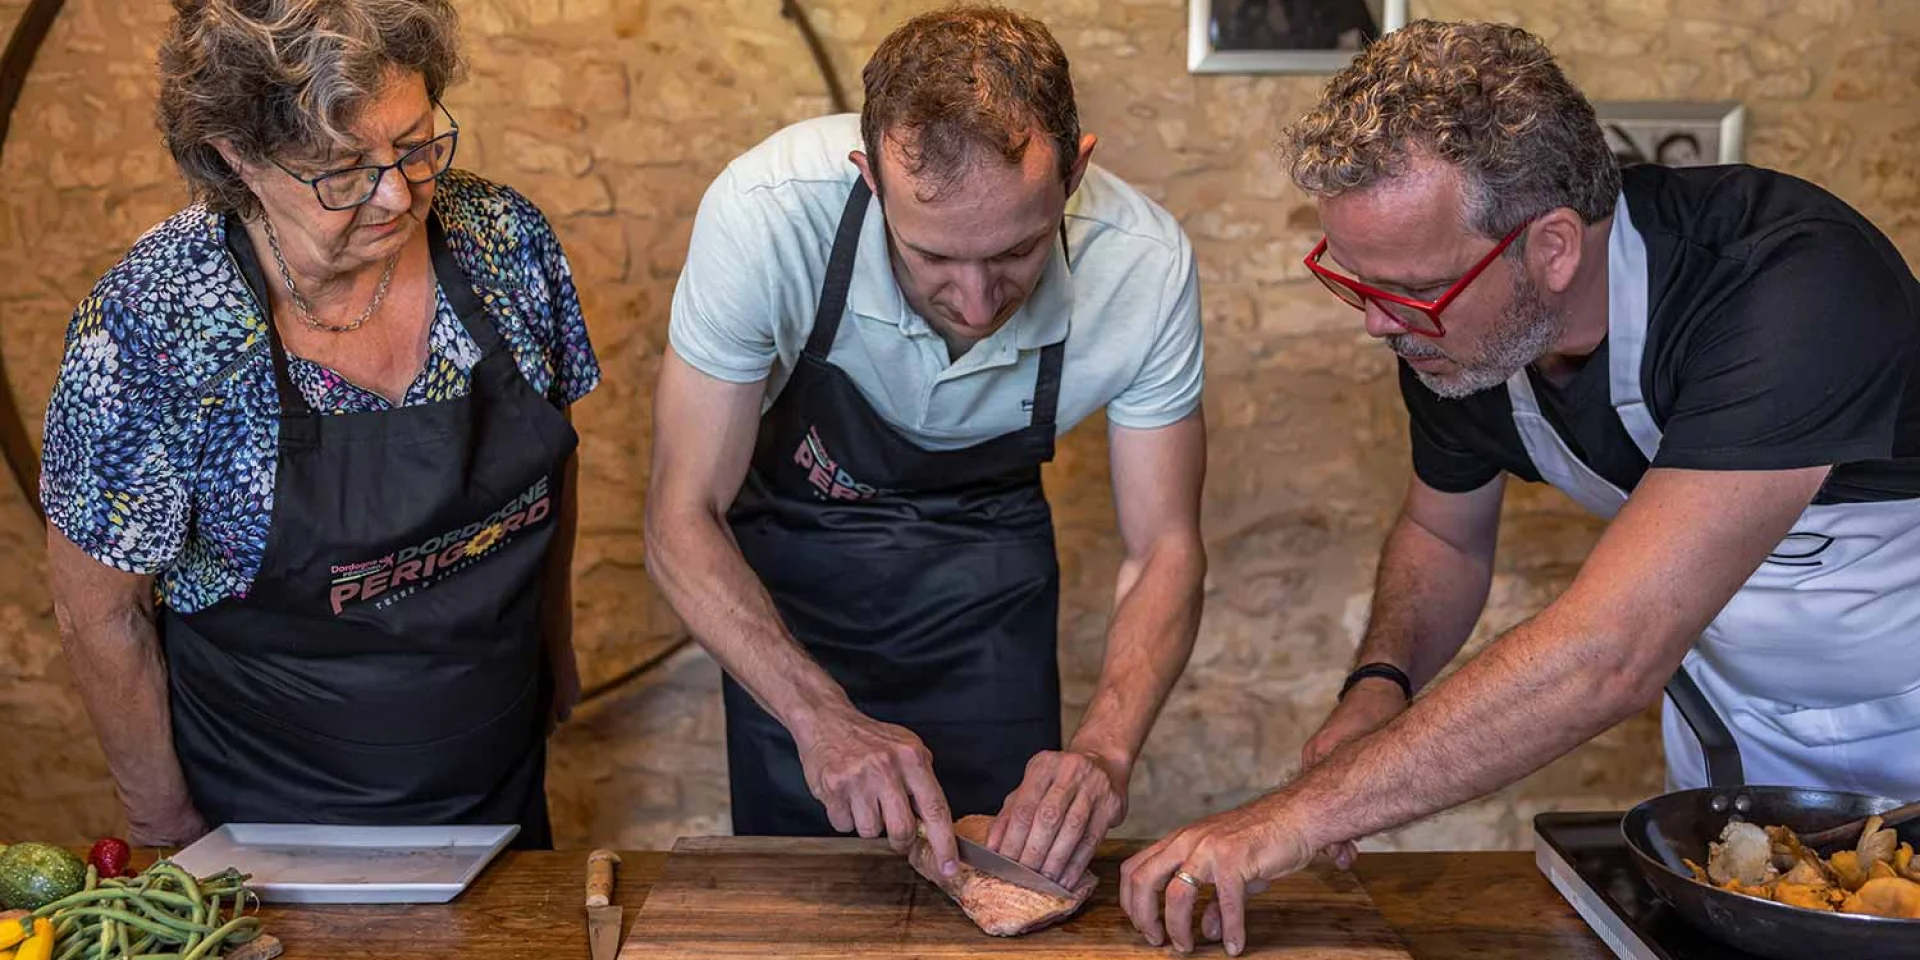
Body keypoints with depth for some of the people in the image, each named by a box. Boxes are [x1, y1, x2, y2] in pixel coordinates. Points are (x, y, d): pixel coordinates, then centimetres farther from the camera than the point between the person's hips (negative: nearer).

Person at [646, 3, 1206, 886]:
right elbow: (682, 520, -27)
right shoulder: (765, 213, -35)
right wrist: (820, 715, -41)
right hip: (790, 558, -1)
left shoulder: (1145, 264, -29)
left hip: (987, 565, 1)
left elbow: (1164, 549, -18)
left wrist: (1103, 748, -36)